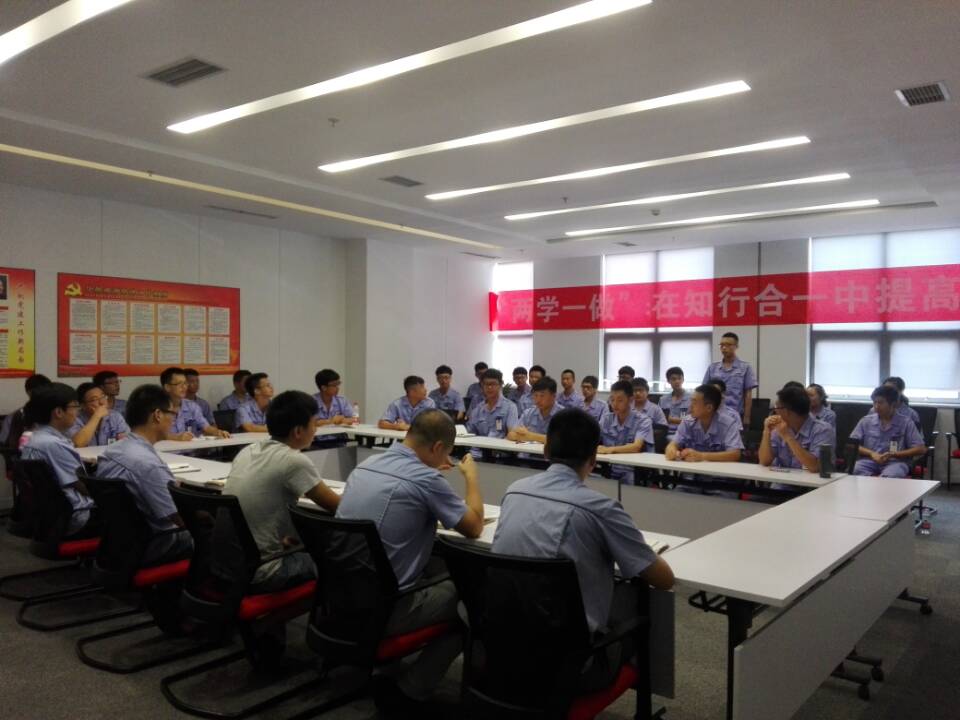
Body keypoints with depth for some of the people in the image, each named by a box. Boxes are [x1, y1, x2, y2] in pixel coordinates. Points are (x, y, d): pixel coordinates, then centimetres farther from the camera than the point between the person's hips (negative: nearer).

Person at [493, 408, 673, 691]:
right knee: (638, 594, 19)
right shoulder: (599, 507, -16)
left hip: (504, 647, 6)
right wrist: (647, 554, 16)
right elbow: (665, 579, -5)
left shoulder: (514, 490, 0)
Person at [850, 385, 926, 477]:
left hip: (895, 462, -1)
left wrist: (893, 454, -10)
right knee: (856, 471, -36)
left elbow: (920, 449, 3)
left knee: (889, 476, -39)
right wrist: (871, 453, -9)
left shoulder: (905, 422, 9)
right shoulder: (866, 420, 15)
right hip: (869, 460, 2)